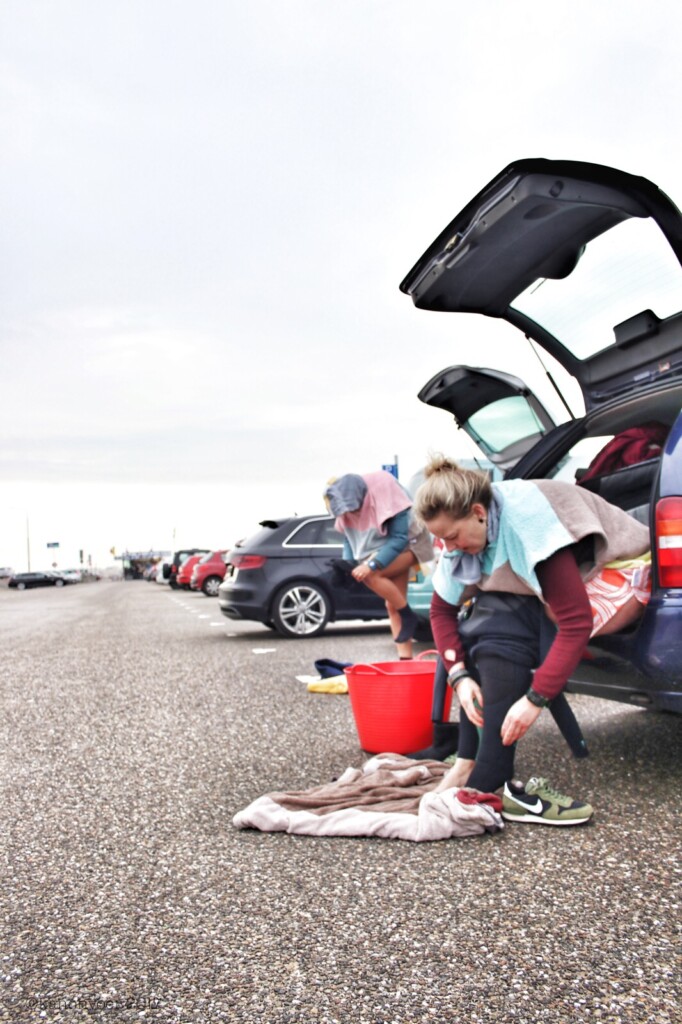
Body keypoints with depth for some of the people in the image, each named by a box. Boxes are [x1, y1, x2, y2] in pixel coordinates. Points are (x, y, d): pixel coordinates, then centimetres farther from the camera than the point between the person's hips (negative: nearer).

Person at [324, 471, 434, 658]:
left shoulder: (384, 490, -33)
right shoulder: (347, 501, -14)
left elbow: (399, 537, -30)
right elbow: (349, 537, 0)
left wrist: (371, 565, -36)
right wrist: (347, 563, -16)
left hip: (409, 542, -6)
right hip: (384, 547, 7)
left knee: (371, 575, -27)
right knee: (392, 605, 0)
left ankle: (408, 616, -10)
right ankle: (405, 657, 5)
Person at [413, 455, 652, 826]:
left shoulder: (528, 521, -33)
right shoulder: (466, 533, -10)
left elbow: (576, 621, -35)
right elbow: (442, 609, -5)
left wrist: (535, 698, -35)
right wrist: (460, 677, -17)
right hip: (562, 583, 7)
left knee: (503, 632, -28)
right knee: (480, 624, -18)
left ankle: (487, 783, -22)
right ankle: (469, 763, -13)